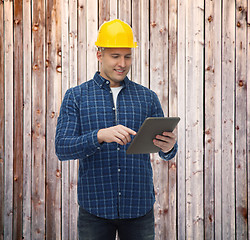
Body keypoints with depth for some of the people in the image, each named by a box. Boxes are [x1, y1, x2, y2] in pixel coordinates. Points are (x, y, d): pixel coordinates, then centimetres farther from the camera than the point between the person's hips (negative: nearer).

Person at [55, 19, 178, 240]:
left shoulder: (148, 97, 9)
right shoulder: (76, 97, 3)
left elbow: (166, 151, 8)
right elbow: (62, 148, -7)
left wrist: (169, 147, -17)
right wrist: (100, 136, -25)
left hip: (139, 206, 2)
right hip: (95, 207, -2)